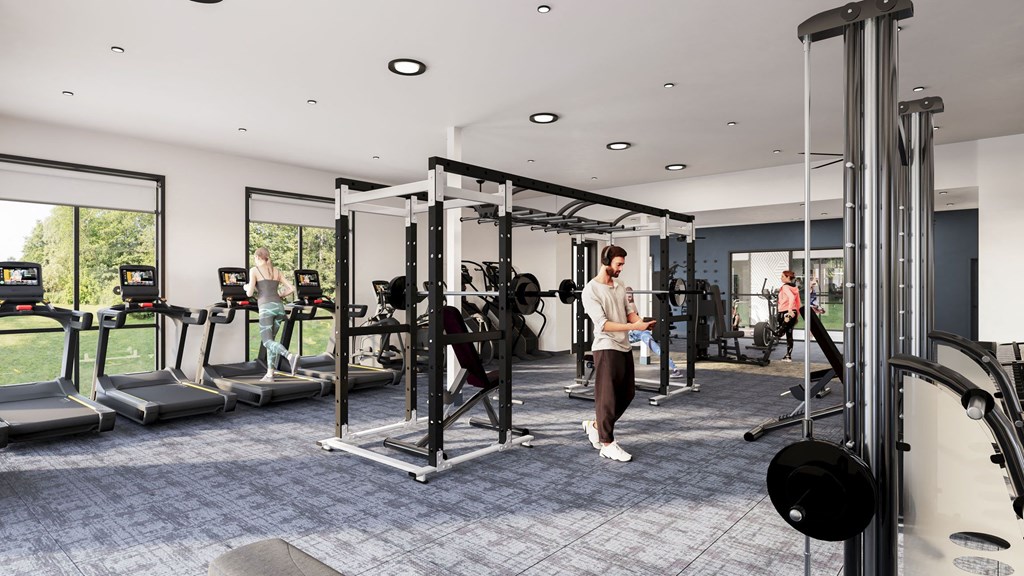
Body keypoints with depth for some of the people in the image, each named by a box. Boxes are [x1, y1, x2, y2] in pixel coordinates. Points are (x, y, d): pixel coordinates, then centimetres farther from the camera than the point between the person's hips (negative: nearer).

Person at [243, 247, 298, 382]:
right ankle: (269, 375, 14)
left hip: (266, 308, -6)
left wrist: (246, 287, 21)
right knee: (270, 340, 15)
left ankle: (290, 356, -34)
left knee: (267, 342, -7)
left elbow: (250, 293, -2)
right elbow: (291, 289, 13)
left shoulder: (254, 270, 3)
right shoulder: (277, 271, 17)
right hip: (279, 307, 6)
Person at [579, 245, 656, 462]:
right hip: (607, 349, -9)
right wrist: (633, 327, -28)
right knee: (607, 397, -1)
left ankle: (594, 425, 30)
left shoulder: (620, 287, 11)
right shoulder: (591, 290, -14)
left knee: (626, 394, 16)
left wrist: (641, 321, -12)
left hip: (625, 348, 9)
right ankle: (607, 444, 10)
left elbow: (629, 312, 11)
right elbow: (603, 324, -21)